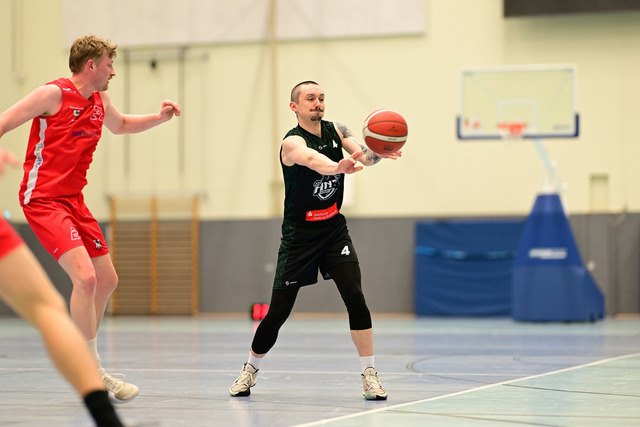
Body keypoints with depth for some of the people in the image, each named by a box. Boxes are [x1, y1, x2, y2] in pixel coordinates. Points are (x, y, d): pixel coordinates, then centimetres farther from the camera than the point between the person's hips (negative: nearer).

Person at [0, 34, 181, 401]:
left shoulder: (101, 102, 11)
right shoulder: (54, 94, -13)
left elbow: (121, 125, 32)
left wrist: (160, 118, 16)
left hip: (73, 199, 9)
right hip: (43, 199, -9)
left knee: (107, 280, 12)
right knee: (85, 277, -21)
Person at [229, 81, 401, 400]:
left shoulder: (336, 131, 2)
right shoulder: (292, 143, -17)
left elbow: (364, 155, -15)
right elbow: (312, 159, -41)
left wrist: (379, 152, -40)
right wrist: (338, 167, -63)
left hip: (334, 229, 4)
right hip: (299, 234, -4)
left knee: (355, 298, -15)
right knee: (277, 313, 0)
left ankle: (369, 374, -8)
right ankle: (251, 368, 24)